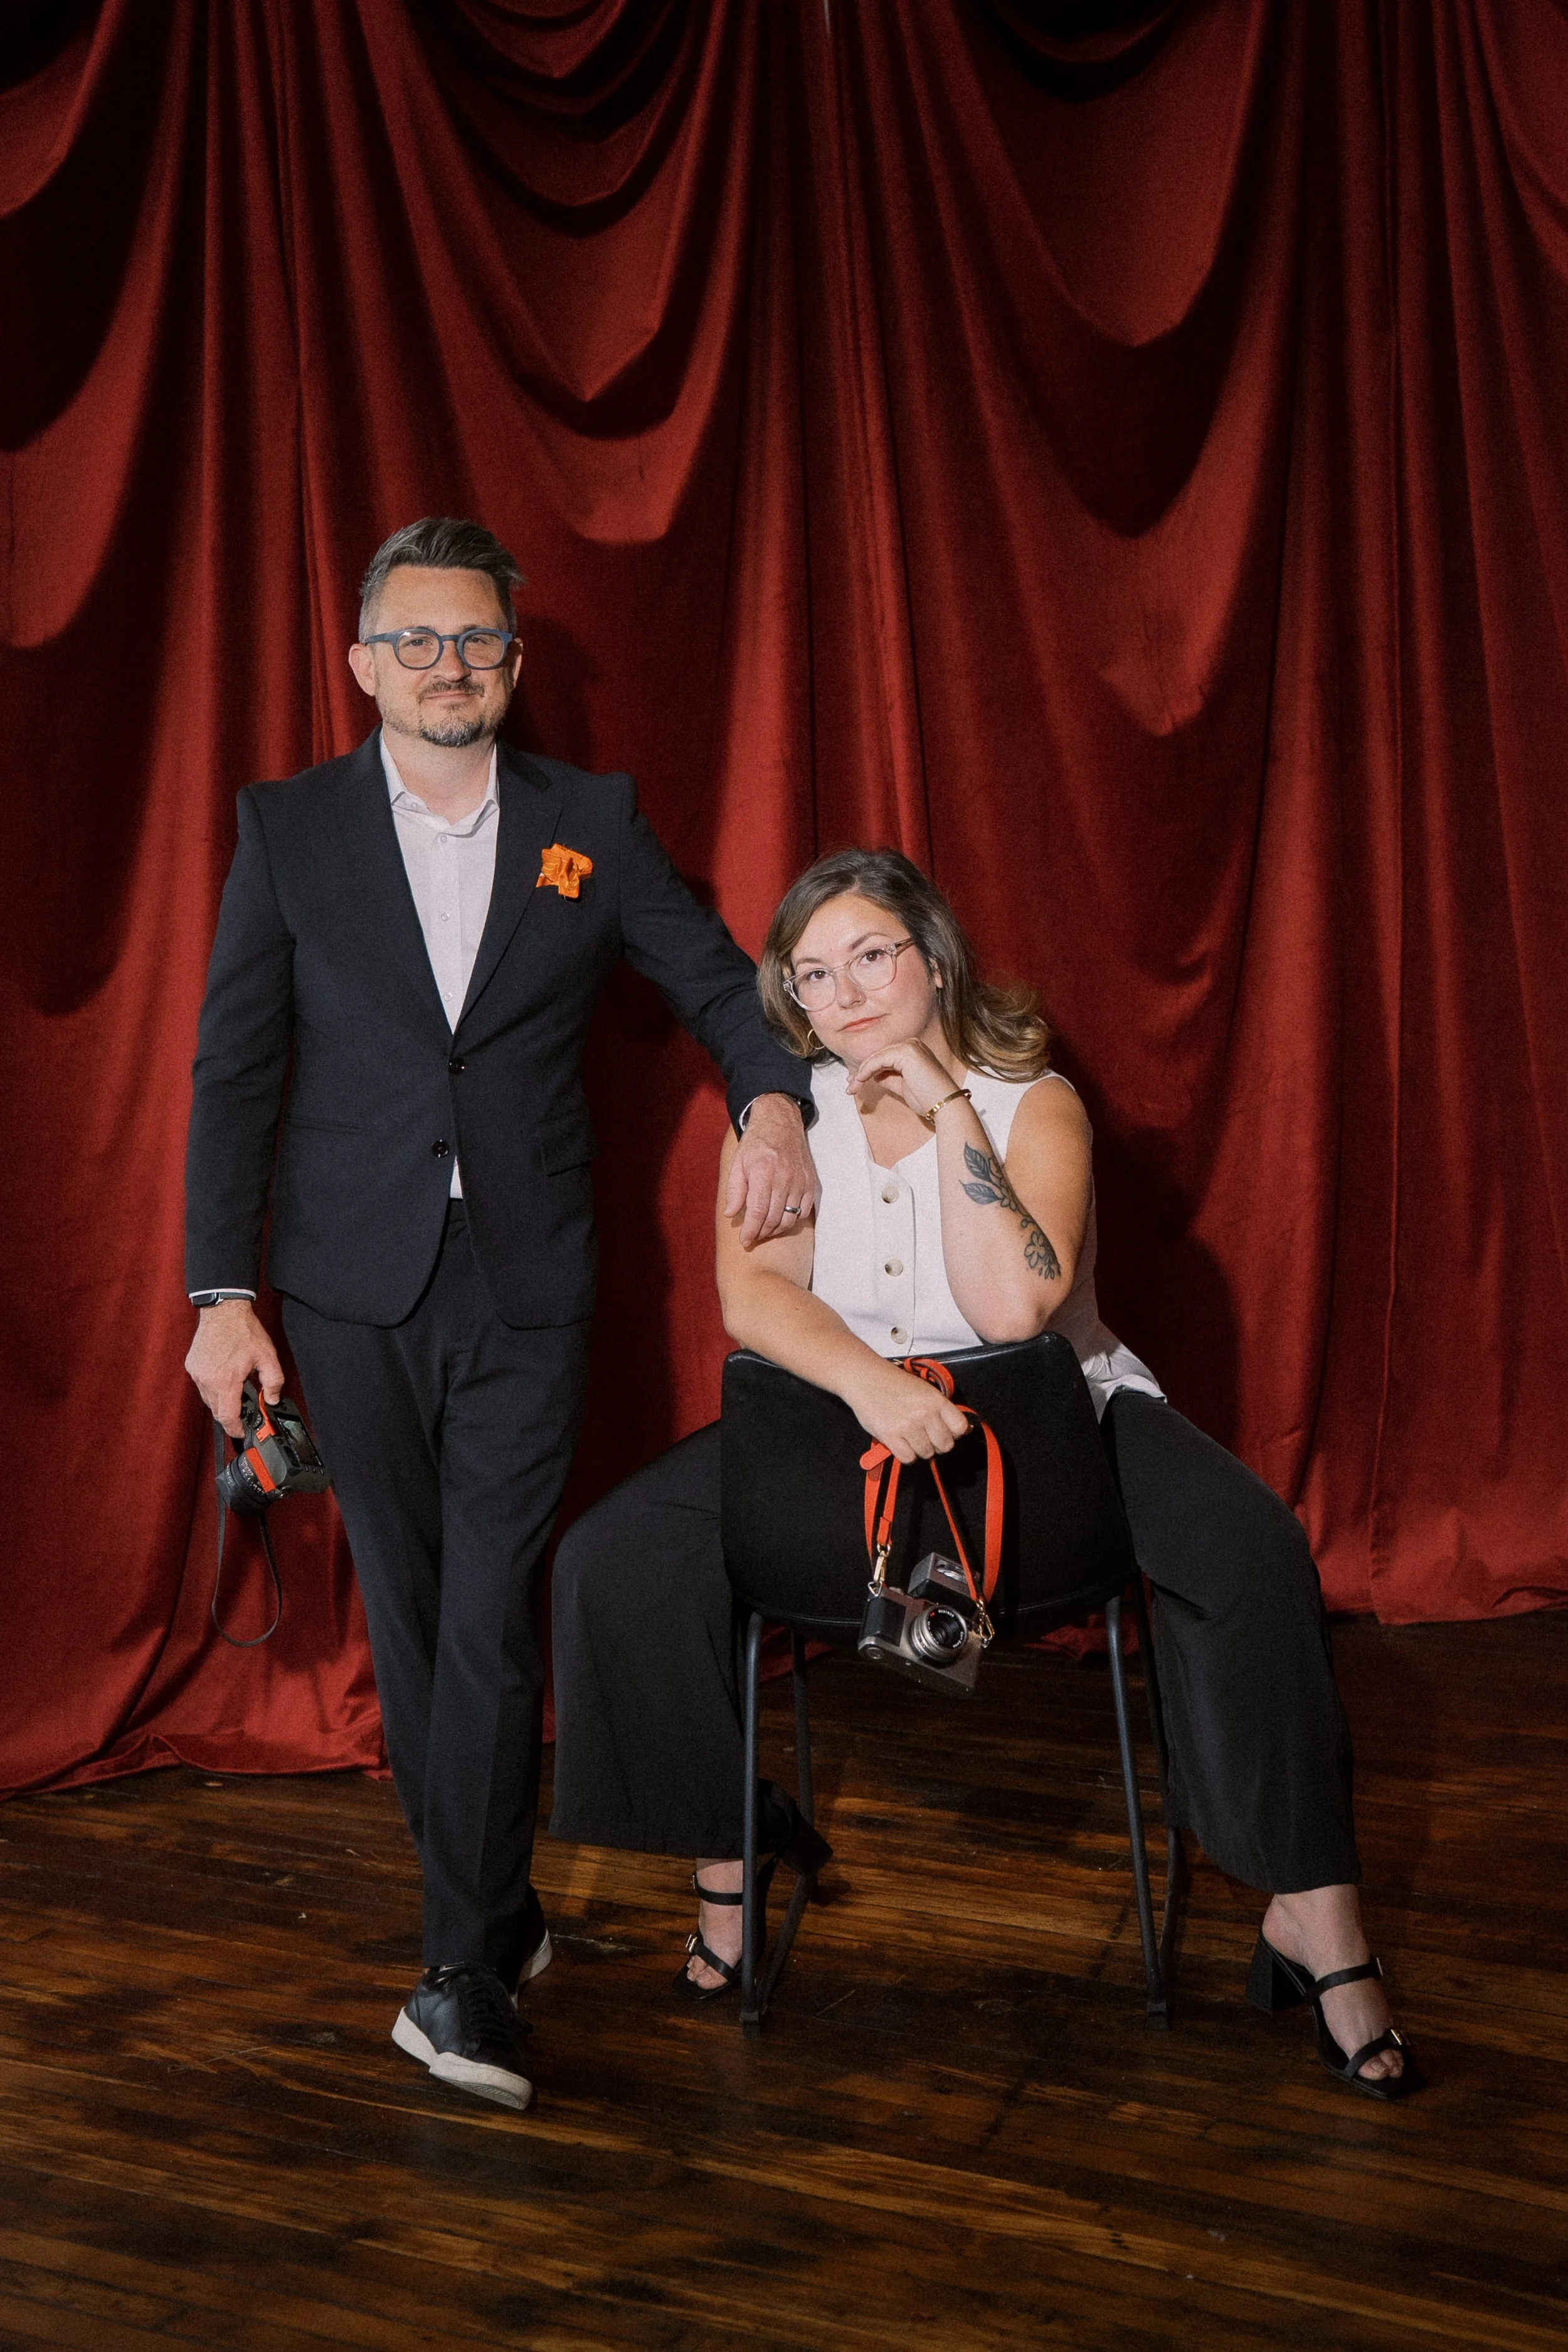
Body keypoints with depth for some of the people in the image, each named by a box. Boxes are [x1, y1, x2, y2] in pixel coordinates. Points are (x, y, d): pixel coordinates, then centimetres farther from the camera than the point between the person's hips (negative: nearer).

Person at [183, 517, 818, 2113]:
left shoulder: (592, 824, 5)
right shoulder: (288, 829, 3)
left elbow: (718, 980, 11)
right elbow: (234, 1073, 1)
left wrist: (771, 1097, -11)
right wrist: (221, 1294, -4)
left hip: (525, 1281, -1)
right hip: (354, 1285, 1)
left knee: (490, 1621, -5)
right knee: (406, 1611, 9)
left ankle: (465, 1971, 6)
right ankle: (496, 1911, 27)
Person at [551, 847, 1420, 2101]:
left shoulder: (1032, 1103, -7)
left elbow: (1013, 1308, -22)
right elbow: (753, 1292, -15)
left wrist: (948, 1112, -22)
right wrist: (869, 1381, -34)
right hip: (845, 1429, 2)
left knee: (1247, 1547, -29)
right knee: (617, 1561, -18)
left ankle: (1317, 1914, -16)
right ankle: (727, 1840, 5)